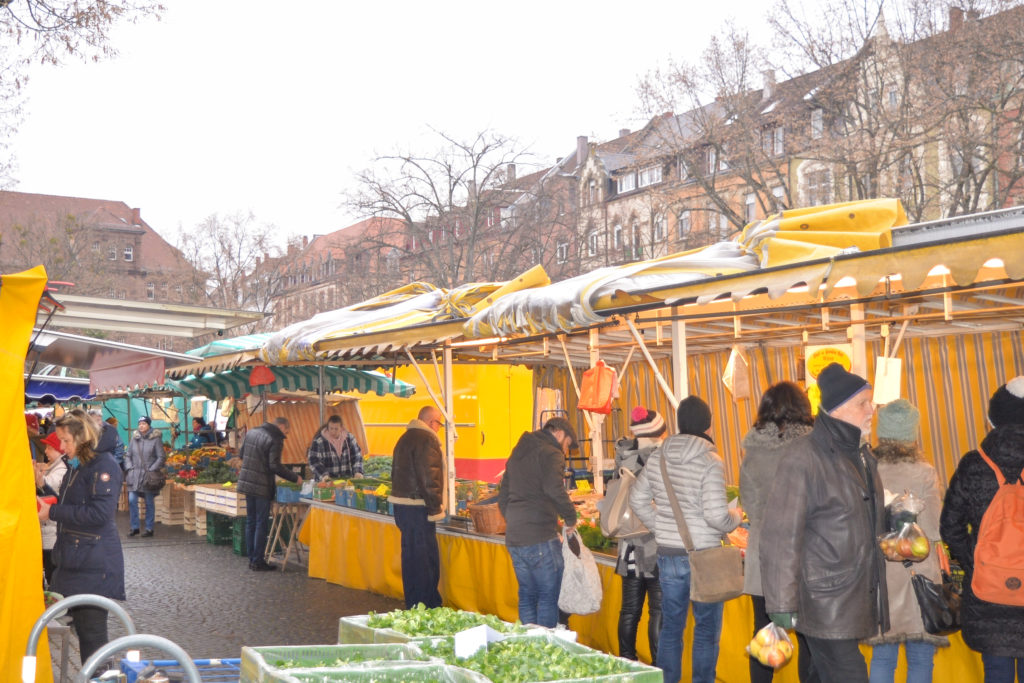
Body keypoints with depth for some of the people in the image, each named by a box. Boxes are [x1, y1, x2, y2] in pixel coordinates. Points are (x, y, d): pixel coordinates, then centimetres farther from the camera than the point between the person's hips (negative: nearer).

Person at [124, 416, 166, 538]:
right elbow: (128, 455, 15)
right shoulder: (134, 438, 9)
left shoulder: (156, 439, -3)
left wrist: (152, 470, -11)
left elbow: (160, 458, -4)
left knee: (149, 502, 4)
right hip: (135, 475, 3)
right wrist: (129, 468, 2)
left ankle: (149, 529, 12)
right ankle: (134, 527, 8)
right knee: (132, 500, -4)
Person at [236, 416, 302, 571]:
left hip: (246, 482, 8)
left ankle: (252, 559, 20)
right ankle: (258, 561, 3)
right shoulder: (275, 440, -15)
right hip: (262, 486, -8)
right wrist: (295, 478, -11)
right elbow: (275, 466, -20)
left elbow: (241, 453, 16)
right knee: (262, 524, 1)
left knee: (250, 522, 14)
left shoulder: (251, 432, 9)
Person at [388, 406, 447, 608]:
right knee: (426, 559, -4)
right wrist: (435, 508, -16)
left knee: (411, 556, 16)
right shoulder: (426, 439, -14)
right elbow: (429, 477, -20)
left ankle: (413, 606, 24)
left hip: (401, 505, 10)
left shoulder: (405, 438, 18)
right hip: (417, 508, -10)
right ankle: (425, 606, -1)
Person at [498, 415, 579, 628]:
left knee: (527, 596, 15)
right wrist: (571, 518, -10)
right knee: (548, 598, 0)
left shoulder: (517, 453, 20)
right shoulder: (551, 453, -7)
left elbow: (503, 498, 24)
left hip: (514, 538, 8)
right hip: (540, 539, -8)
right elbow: (555, 491, -23)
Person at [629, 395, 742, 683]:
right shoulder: (710, 462, -17)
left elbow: (637, 500, 11)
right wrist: (735, 518, 0)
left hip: (668, 554, 5)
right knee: (706, 630, 9)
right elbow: (716, 516, -21)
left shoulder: (657, 457, 2)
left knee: (670, 626, 16)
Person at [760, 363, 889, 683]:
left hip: (855, 601, 8)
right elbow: (780, 536, -18)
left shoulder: (861, 455, 11)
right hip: (823, 605, -8)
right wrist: (782, 606, -19)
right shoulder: (804, 457, -16)